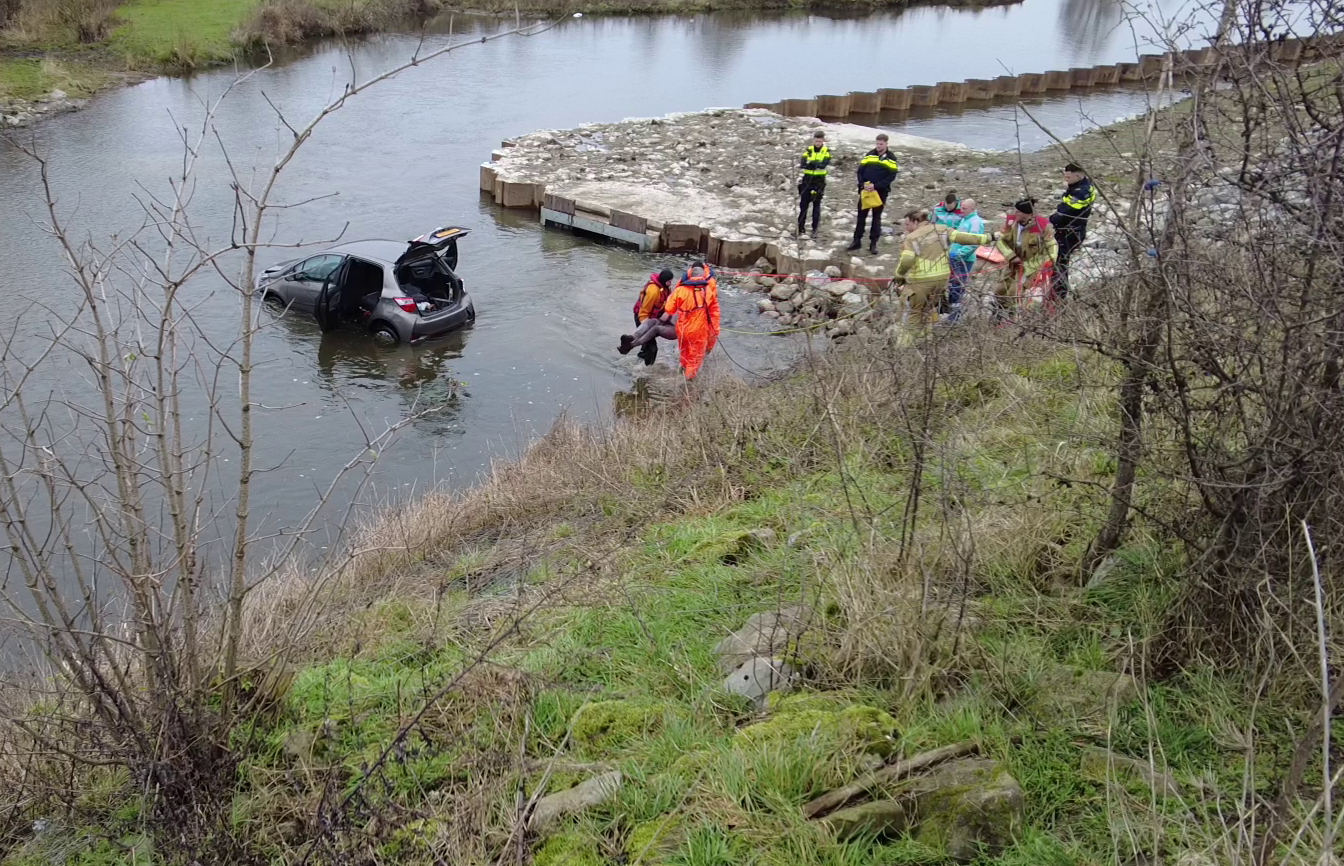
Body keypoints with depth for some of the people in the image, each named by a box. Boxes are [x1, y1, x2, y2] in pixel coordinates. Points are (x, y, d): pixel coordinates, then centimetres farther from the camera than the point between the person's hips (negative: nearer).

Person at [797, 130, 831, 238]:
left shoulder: (827, 151, -1)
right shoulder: (808, 150, 3)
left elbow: (823, 164, -18)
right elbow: (803, 163, -11)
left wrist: (810, 164, -32)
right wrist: (816, 165, -30)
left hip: (819, 181, -2)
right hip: (807, 180, 2)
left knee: (816, 205, 2)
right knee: (803, 204, 2)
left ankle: (815, 228, 10)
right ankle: (800, 228, 7)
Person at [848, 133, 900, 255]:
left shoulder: (891, 158, -2)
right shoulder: (869, 155, 5)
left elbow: (891, 176, -9)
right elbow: (860, 170, 4)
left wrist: (876, 186, -18)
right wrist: (863, 184, -13)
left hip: (881, 192, -2)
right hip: (866, 190, 2)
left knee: (877, 217, 5)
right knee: (861, 215, 5)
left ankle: (873, 243, 9)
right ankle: (857, 241, 13)